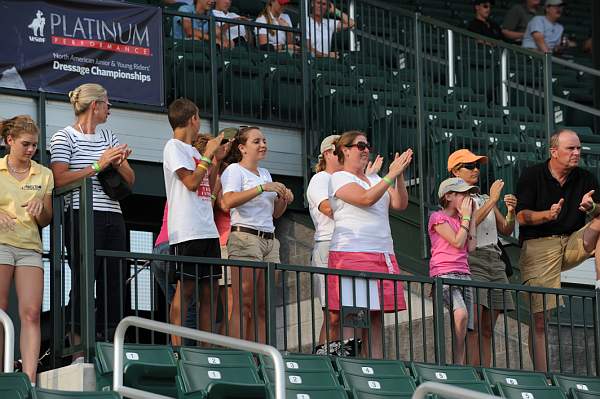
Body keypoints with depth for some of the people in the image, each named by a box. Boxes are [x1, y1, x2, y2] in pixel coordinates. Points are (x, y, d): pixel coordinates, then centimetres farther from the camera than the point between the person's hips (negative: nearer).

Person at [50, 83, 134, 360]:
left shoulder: (108, 137, 21)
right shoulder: (64, 137, 2)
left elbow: (130, 179, 20)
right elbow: (59, 179, -11)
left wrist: (118, 163, -1)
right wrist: (98, 166, -12)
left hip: (113, 217, 6)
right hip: (82, 216, -6)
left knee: (115, 283, 0)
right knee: (83, 283, -9)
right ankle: (79, 352, -7)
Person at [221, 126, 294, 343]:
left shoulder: (265, 173, 24)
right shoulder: (235, 170, 0)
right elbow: (229, 201, -18)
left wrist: (284, 199, 7)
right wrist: (262, 188, -21)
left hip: (269, 240, 8)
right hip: (244, 237, -8)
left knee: (262, 306, 2)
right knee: (243, 305, -13)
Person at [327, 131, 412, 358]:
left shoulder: (375, 180, 22)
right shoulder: (339, 178, 2)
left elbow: (400, 204, 9)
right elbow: (366, 198, -15)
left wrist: (400, 175, -3)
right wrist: (391, 175, -13)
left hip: (383, 255, 7)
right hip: (351, 254, -7)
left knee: (376, 317, 1)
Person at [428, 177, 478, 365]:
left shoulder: (460, 220, 25)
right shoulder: (438, 217, 2)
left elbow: (471, 246, 10)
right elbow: (457, 242, -9)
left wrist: (472, 216, 13)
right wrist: (466, 217, 2)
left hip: (464, 275, 8)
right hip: (444, 274, -8)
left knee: (465, 328, -2)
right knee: (461, 314, -32)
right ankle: (458, 363, -29)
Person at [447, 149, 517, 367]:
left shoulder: (485, 199, 23)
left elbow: (507, 230, 19)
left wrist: (511, 211, -1)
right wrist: (492, 201, -15)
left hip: (495, 262, 7)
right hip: (472, 261, -7)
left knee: (487, 329, 1)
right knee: (473, 326, -17)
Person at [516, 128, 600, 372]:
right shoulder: (532, 176, 0)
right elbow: (521, 216, -7)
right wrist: (548, 215, -25)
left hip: (573, 244, 4)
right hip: (538, 246, -4)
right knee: (541, 317, -11)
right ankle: (541, 376, -9)